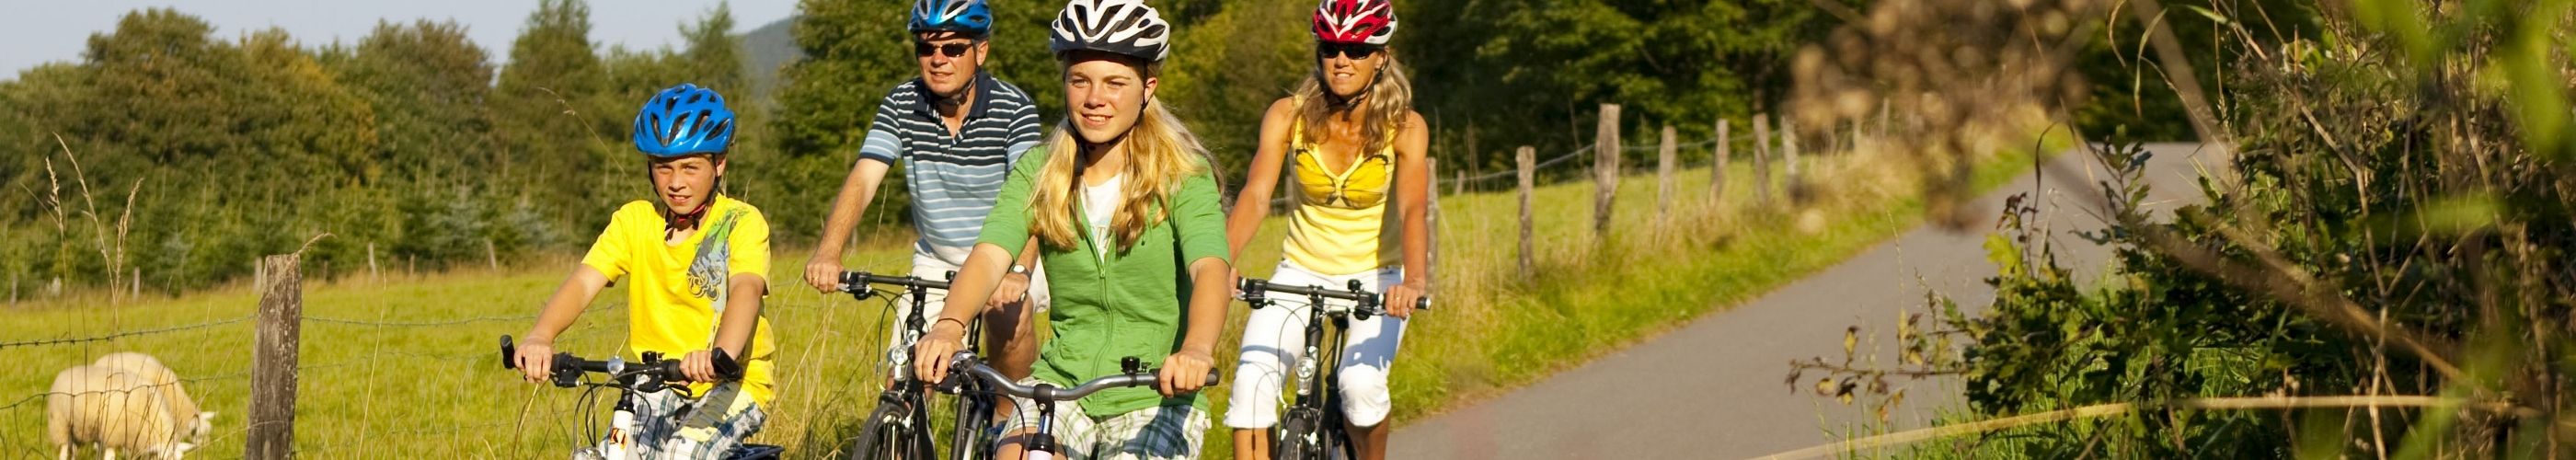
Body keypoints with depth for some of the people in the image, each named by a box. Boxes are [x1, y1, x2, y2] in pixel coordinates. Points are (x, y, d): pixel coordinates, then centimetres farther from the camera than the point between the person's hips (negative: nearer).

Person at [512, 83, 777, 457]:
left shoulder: (741, 222, -10)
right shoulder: (634, 221, -1)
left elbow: (746, 290, -29)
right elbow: (584, 282, -14)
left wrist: (721, 354, -51)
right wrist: (540, 336, -36)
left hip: (734, 382, -4)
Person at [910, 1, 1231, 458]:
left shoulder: (1184, 177, -6)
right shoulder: (1038, 172, 3)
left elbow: (1210, 269, -23)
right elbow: (990, 254, -12)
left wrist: (1196, 349, -45)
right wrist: (949, 325, -34)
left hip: (1157, 398, -2)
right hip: (1062, 379, 2)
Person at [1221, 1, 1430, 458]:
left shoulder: (1404, 127, -12)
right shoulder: (1288, 115, -10)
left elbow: (1412, 208, -26)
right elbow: (1255, 196, -21)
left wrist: (1414, 280, -46)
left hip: (1375, 276, -2)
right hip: (1301, 271, 2)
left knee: (1360, 381, -28)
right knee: (1252, 379, -23)